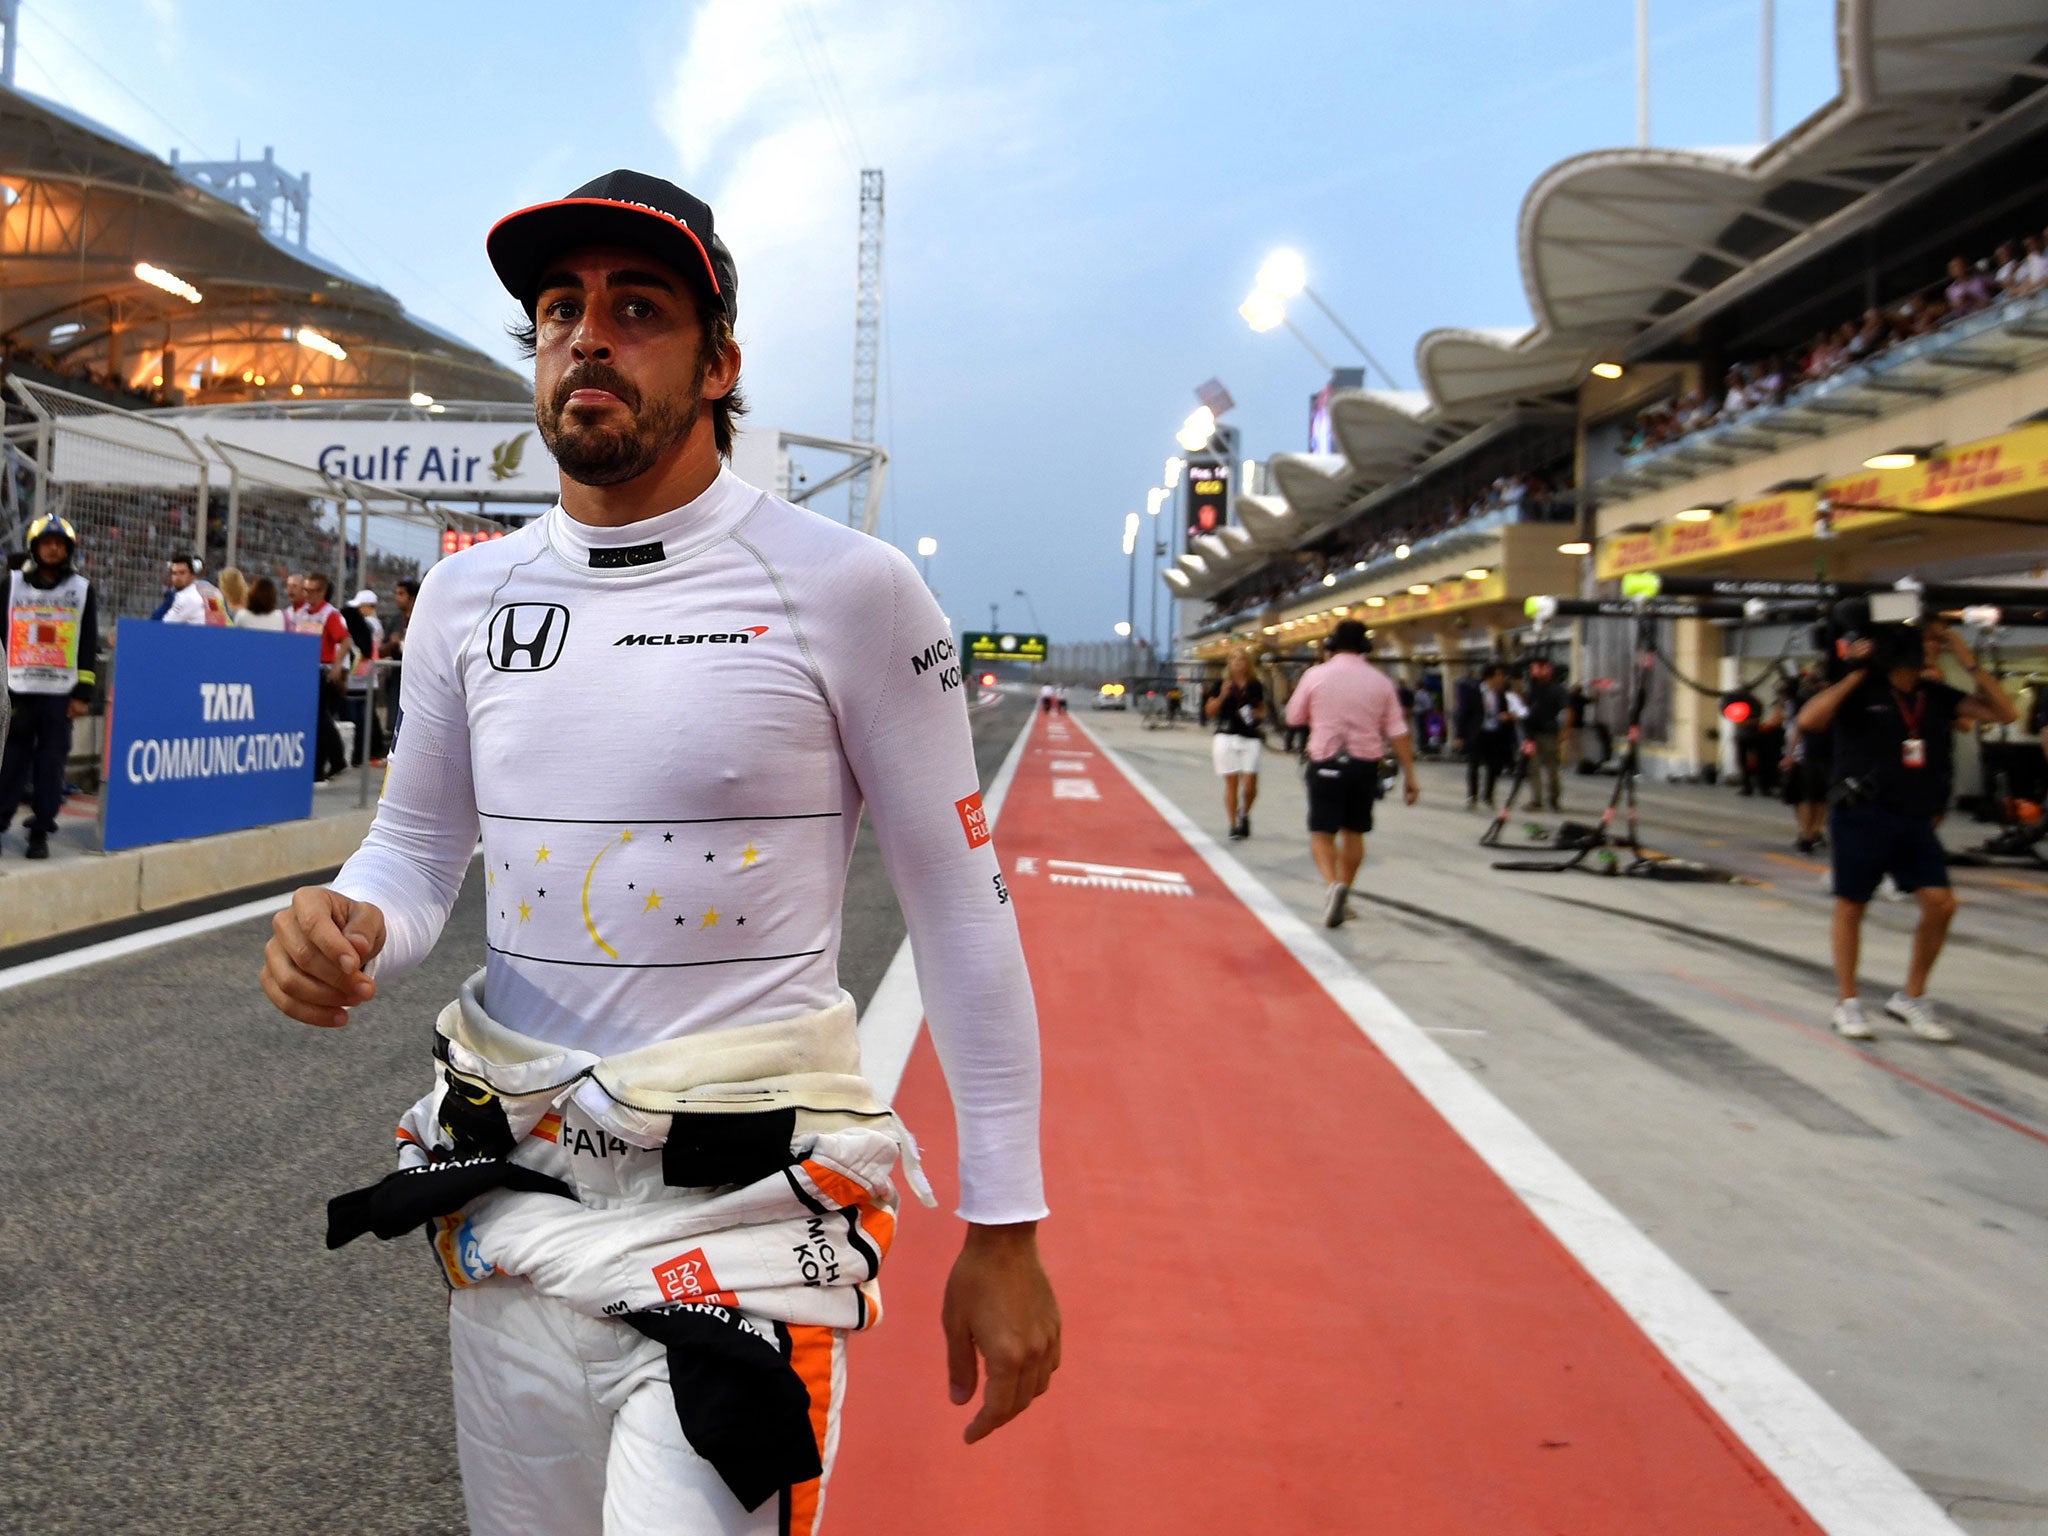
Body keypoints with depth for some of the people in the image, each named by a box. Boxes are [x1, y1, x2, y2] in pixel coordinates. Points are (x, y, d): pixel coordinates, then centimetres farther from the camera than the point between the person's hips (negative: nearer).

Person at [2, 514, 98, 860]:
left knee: (50, 762, 0)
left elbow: (88, 647, 5)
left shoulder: (82, 590, 7)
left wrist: (82, 694, 0)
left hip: (60, 693, -1)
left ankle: (40, 831, 7)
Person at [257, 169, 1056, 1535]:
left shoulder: (847, 589, -10)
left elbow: (959, 907, -7)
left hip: (747, 1216, -4)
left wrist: (1004, 1231, -6)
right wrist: (348, 929, -11)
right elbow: (418, 847, 15)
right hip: (508, 1199, 5)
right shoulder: (467, 594, 5)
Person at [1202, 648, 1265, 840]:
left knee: (1250, 784, -6)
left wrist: (1258, 714, -2)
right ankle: (1234, 826, 12)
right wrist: (1222, 696, -14)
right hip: (1226, 736, -1)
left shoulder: (1256, 686, 8)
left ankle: (1244, 814, 24)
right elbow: (1209, 712, 1)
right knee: (1231, 782, 2)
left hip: (1251, 738, 1)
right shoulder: (1220, 685, 3)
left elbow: (1262, 709, 21)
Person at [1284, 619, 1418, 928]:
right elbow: (1397, 732, 0)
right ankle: (1343, 896, 21)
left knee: (1322, 831, 1)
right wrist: (1409, 775, 3)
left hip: (1326, 762, -2)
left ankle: (1331, 883, -23)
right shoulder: (1379, 681, 2)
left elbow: (1294, 717, 6)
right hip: (1365, 763, 3)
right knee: (1353, 832, 14)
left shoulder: (1316, 675, -4)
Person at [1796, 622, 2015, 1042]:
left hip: (1915, 819, 5)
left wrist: (1969, 664, -3)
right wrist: (1855, 674, -19)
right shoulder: (1860, 692, -8)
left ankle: (1911, 999, 15)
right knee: (1851, 906, 4)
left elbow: (2002, 712, 7)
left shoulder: (1936, 696, 8)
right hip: (1862, 816, -5)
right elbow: (1808, 720, -23)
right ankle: (1848, 1003, 18)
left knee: (1940, 903, -3)